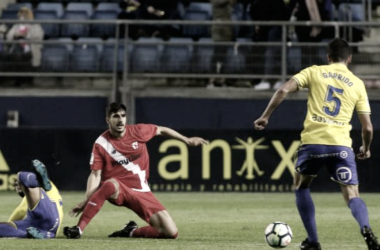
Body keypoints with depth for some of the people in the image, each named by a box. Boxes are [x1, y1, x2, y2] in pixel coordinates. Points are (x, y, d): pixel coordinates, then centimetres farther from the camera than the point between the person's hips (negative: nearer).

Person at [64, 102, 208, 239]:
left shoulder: (138, 131, -3)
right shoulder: (101, 144, -8)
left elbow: (162, 130, 15)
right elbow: (95, 175, -12)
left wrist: (187, 140, 20)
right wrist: (86, 200, -25)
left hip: (141, 193, 4)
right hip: (115, 190, -4)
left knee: (171, 233, -10)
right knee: (111, 184, -44)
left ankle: (132, 232, 16)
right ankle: (78, 228, -40)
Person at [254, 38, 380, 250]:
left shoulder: (314, 72, 9)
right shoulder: (358, 84, 12)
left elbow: (284, 90, -4)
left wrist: (266, 116, 4)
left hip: (313, 141, 0)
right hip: (341, 145, 0)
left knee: (301, 186, 23)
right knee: (352, 195, 3)